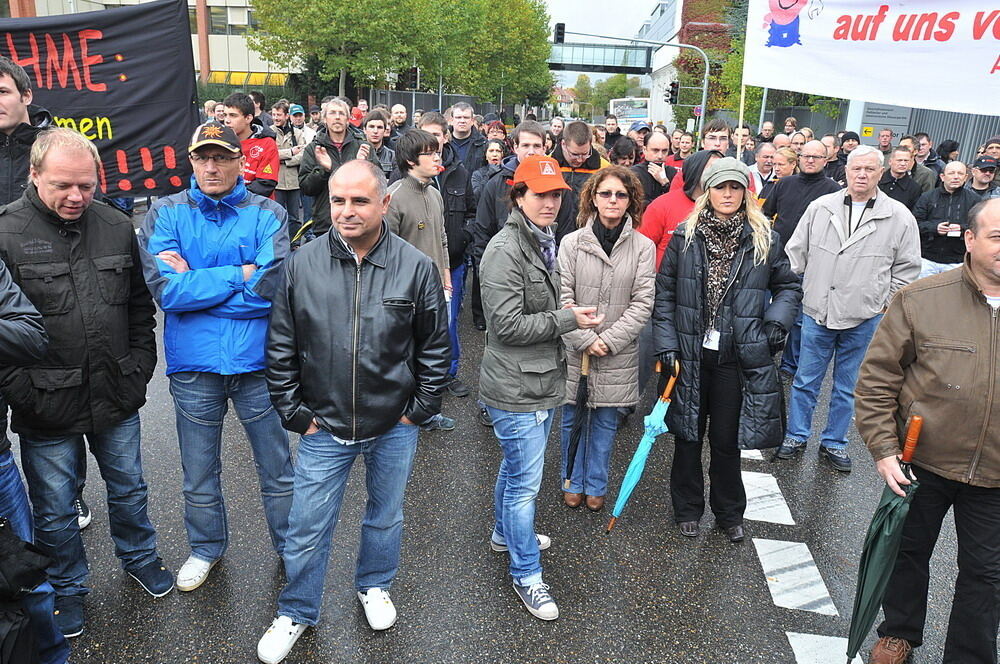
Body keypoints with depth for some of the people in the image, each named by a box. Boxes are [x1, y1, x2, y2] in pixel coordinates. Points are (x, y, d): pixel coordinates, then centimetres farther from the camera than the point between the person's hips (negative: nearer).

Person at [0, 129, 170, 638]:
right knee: (55, 510, 15)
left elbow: (140, 305, 9)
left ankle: (139, 557, 46)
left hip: (116, 400, 3)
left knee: (128, 489, 21)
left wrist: (140, 367, 3)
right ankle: (67, 587, 38)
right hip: (46, 406, -3)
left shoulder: (116, 227, 1)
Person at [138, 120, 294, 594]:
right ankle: (206, 548, 43)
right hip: (193, 364, 2)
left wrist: (194, 283, -14)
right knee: (199, 473, 19)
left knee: (277, 468, 14)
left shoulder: (268, 214, -4)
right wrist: (242, 274, -16)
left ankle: (291, 548, 35)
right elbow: (165, 289, -15)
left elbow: (275, 286, -19)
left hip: (257, 360, -1)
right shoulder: (166, 213, -1)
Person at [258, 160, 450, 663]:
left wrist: (418, 410, -3)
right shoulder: (301, 265, -9)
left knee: (386, 517, 21)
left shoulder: (416, 267, -10)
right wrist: (295, 414, -3)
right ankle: (296, 612, 35)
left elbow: (435, 348, -2)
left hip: (394, 427, 0)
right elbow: (280, 349, -1)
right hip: (324, 427, 0)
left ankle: (374, 586, 48)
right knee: (307, 528, 10)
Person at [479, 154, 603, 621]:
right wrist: (569, 319, -20)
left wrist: (572, 320, 15)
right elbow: (508, 325, -24)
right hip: (516, 389, -9)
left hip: (541, 381, 10)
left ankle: (505, 533, 47)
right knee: (525, 482, 1)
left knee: (516, 468, 26)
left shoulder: (545, 242, 11)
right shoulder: (505, 250, -20)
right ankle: (526, 575, 17)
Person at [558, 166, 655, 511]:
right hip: (574, 350, 0)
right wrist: (585, 340, -15)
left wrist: (609, 340, -13)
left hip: (618, 354, 0)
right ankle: (573, 482, 33)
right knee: (573, 418, 13)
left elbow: (642, 303, -6)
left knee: (605, 422, 13)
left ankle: (596, 486, 32)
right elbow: (562, 298, -7)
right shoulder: (572, 242, -4)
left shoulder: (643, 246, -3)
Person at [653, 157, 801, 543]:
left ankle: (729, 514, 32)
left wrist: (776, 322, -5)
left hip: (737, 359, 0)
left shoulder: (764, 240, 0)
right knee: (688, 436, 12)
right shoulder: (685, 237, -2)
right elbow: (664, 294, 0)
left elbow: (789, 287, 13)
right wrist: (665, 345, -7)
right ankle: (687, 509, 31)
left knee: (727, 440, 11)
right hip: (689, 355, 0)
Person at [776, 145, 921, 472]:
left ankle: (834, 442, 27)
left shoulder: (900, 217, -2)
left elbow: (907, 268, 4)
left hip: (864, 319, -1)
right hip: (817, 311, 1)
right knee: (805, 380, 10)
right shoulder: (820, 207, 2)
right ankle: (797, 437, 25)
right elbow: (797, 252, 8)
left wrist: (885, 303, -1)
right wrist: (796, 291, 4)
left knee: (847, 387, 12)